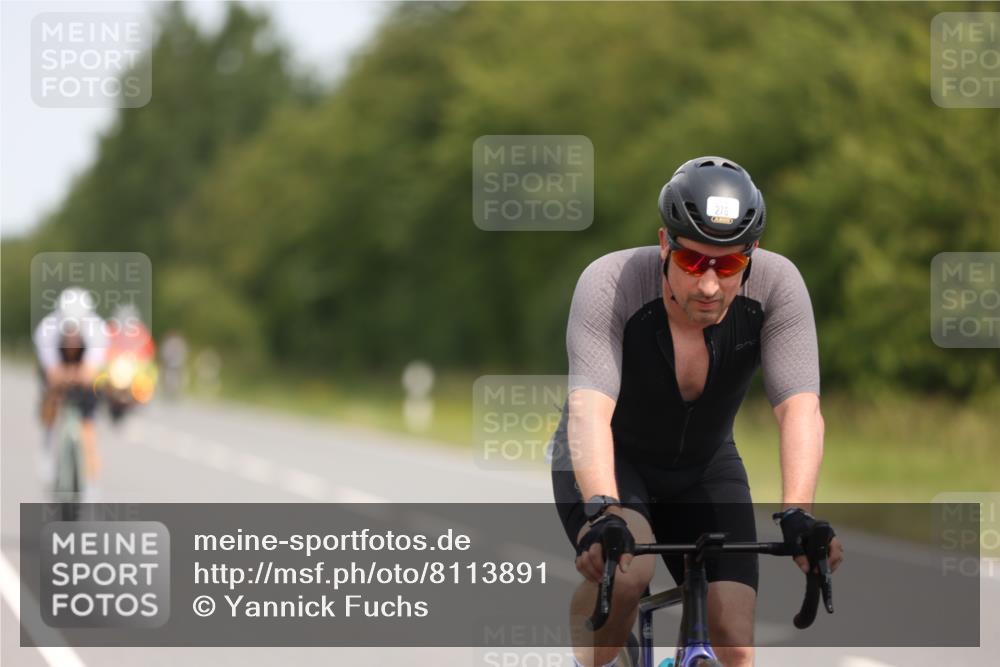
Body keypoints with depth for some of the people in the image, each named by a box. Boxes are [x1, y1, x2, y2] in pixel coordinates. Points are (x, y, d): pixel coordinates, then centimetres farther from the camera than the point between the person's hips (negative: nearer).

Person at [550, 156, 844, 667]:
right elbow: (589, 410, -42)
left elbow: (799, 409, -33)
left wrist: (797, 516, -49)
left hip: (704, 468, 3)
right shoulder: (610, 283, -32)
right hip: (611, 462, -3)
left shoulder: (777, 285, -25)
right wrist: (602, 513, -58)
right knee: (624, 569, -35)